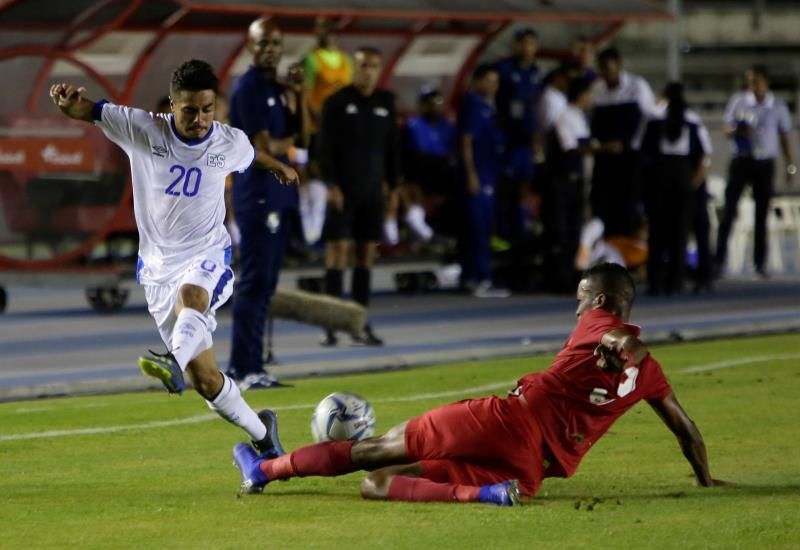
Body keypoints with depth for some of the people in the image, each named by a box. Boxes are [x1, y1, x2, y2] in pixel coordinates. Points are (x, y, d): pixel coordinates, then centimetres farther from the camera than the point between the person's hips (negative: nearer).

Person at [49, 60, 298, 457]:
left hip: (208, 257, 0)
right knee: (206, 380, -2)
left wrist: (279, 167, 46)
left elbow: (251, 155, 23)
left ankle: (175, 363, -66)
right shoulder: (142, 129, -8)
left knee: (190, 295, -40)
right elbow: (86, 111, -12)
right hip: (159, 265, 0)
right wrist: (67, 101, -38)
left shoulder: (231, 143, -2)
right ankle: (262, 435, 18)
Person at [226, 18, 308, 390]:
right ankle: (245, 368, -10)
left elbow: (299, 133, 14)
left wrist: (297, 96, 3)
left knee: (265, 283, 10)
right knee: (255, 282, -10)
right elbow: (265, 146, -17)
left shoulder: (277, 88, 16)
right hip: (257, 194, -9)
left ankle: (245, 367, 14)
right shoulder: (248, 87, -10)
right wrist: (289, 141, 1)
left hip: (278, 194, 9)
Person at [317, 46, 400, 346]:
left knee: (367, 253, 4)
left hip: (373, 190, 4)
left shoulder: (385, 103, 9)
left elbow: (393, 147, 13)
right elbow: (325, 147, -7)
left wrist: (391, 184, 7)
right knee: (338, 248, -7)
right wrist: (331, 184, -14)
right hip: (344, 190, -4)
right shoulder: (337, 102, -4)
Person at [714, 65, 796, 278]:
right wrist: (736, 131, -22)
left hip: (764, 163, 1)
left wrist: (790, 165, 7)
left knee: (762, 213, 4)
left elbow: (784, 138, 11)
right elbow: (727, 130, 1)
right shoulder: (738, 100, -1)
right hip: (741, 160, -1)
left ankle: (760, 263, 10)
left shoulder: (778, 107, 3)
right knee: (729, 209, -7)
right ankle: (719, 259, -6)